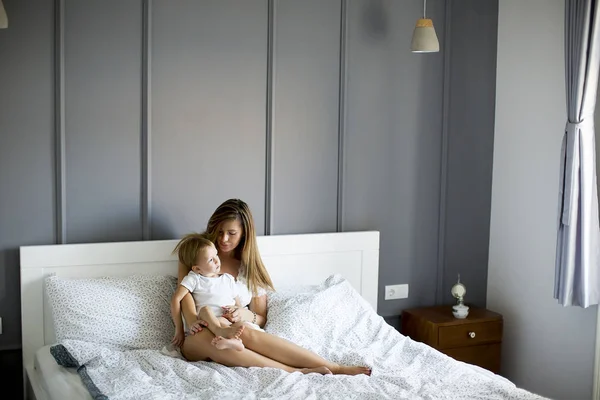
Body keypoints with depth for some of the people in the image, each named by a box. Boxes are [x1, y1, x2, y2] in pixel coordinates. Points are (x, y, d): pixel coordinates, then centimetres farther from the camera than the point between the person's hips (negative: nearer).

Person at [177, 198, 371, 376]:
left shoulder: (250, 268, 10)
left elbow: (261, 319, 10)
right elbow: (185, 292, -8)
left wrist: (247, 315, -13)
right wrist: (194, 322, -28)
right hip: (198, 341, -1)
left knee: (247, 334, -36)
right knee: (207, 336, -38)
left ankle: (334, 368, -43)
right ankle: (294, 371, -43)